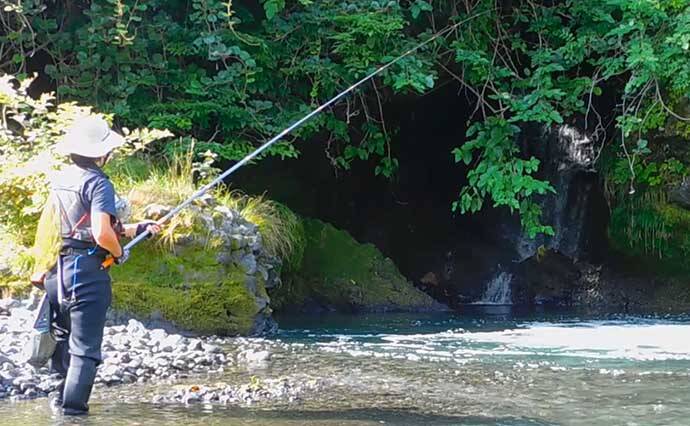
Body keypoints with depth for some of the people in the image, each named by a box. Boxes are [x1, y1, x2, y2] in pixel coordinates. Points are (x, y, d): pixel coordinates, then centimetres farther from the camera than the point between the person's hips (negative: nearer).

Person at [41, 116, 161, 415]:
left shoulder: (59, 180, 12)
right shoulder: (97, 183, -13)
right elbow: (102, 233, -24)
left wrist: (136, 228, 24)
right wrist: (119, 253, -2)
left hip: (56, 271, 8)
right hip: (87, 271, -8)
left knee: (63, 339, 22)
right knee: (85, 347, -2)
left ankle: (62, 396, 27)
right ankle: (73, 408, -4)